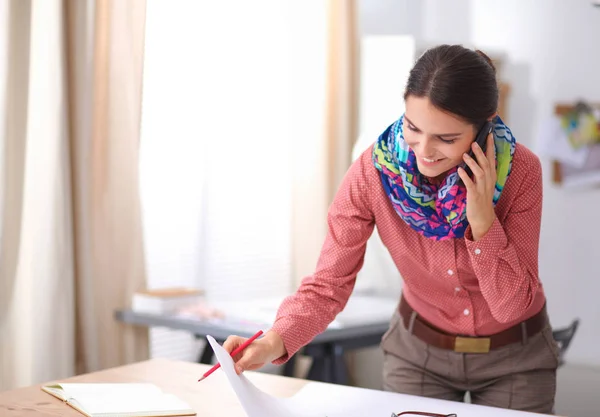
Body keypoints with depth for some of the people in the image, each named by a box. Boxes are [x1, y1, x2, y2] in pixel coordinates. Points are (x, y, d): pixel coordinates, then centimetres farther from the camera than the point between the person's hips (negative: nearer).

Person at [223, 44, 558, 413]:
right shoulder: (374, 170, -24)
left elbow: (513, 305, -21)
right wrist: (275, 341, -38)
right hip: (419, 351, 1)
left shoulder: (520, 170, -26)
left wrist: (483, 221, -35)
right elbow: (329, 283, -20)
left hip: (514, 357, 0)